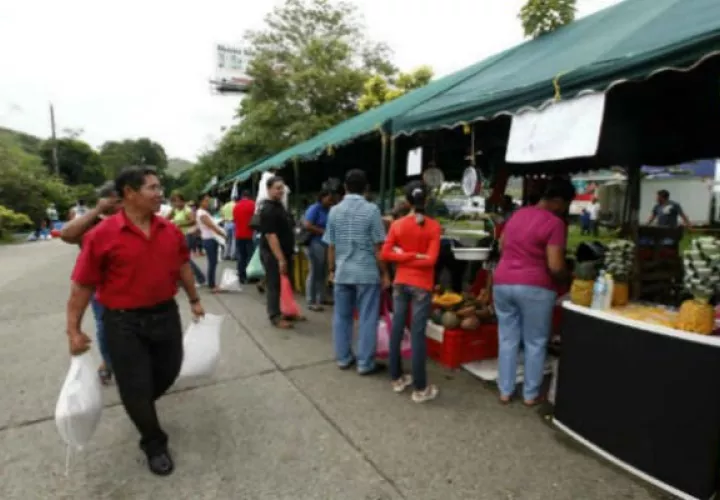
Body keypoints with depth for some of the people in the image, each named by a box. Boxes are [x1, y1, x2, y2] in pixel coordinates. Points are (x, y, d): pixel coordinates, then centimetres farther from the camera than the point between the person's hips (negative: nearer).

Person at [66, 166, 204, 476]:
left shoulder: (171, 230, -1)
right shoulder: (102, 235, -15)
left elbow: (182, 266, 11)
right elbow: (82, 285, -10)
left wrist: (194, 300, 17)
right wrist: (73, 329, -7)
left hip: (166, 314, 5)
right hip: (123, 322, -4)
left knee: (168, 373, 19)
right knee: (135, 387, 8)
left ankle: (140, 407, 53)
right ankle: (154, 444, 32)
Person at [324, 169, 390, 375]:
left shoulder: (334, 211, 3)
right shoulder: (371, 209, -8)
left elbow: (331, 246, 6)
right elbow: (378, 246, -9)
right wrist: (384, 273, -1)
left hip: (342, 272, 4)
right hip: (367, 272, -4)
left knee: (342, 316, 14)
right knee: (367, 319, 5)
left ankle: (343, 358, 24)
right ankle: (365, 363, 11)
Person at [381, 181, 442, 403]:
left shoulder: (397, 224, -1)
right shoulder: (433, 226, -8)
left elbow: (386, 254, -5)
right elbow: (430, 259, -16)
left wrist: (403, 256, -4)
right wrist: (416, 257, -5)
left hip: (400, 283, 4)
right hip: (421, 285, -3)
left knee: (397, 329, 12)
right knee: (418, 334, 0)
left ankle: (396, 378, 26)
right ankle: (420, 388, 9)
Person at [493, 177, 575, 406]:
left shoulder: (518, 214, 11)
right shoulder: (555, 223, -11)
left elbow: (501, 247, 20)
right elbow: (555, 267, -16)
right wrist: (567, 277, 3)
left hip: (502, 282, 6)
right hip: (533, 287, -6)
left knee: (507, 339, 14)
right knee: (535, 343, 11)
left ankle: (505, 391, 23)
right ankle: (531, 394, 23)